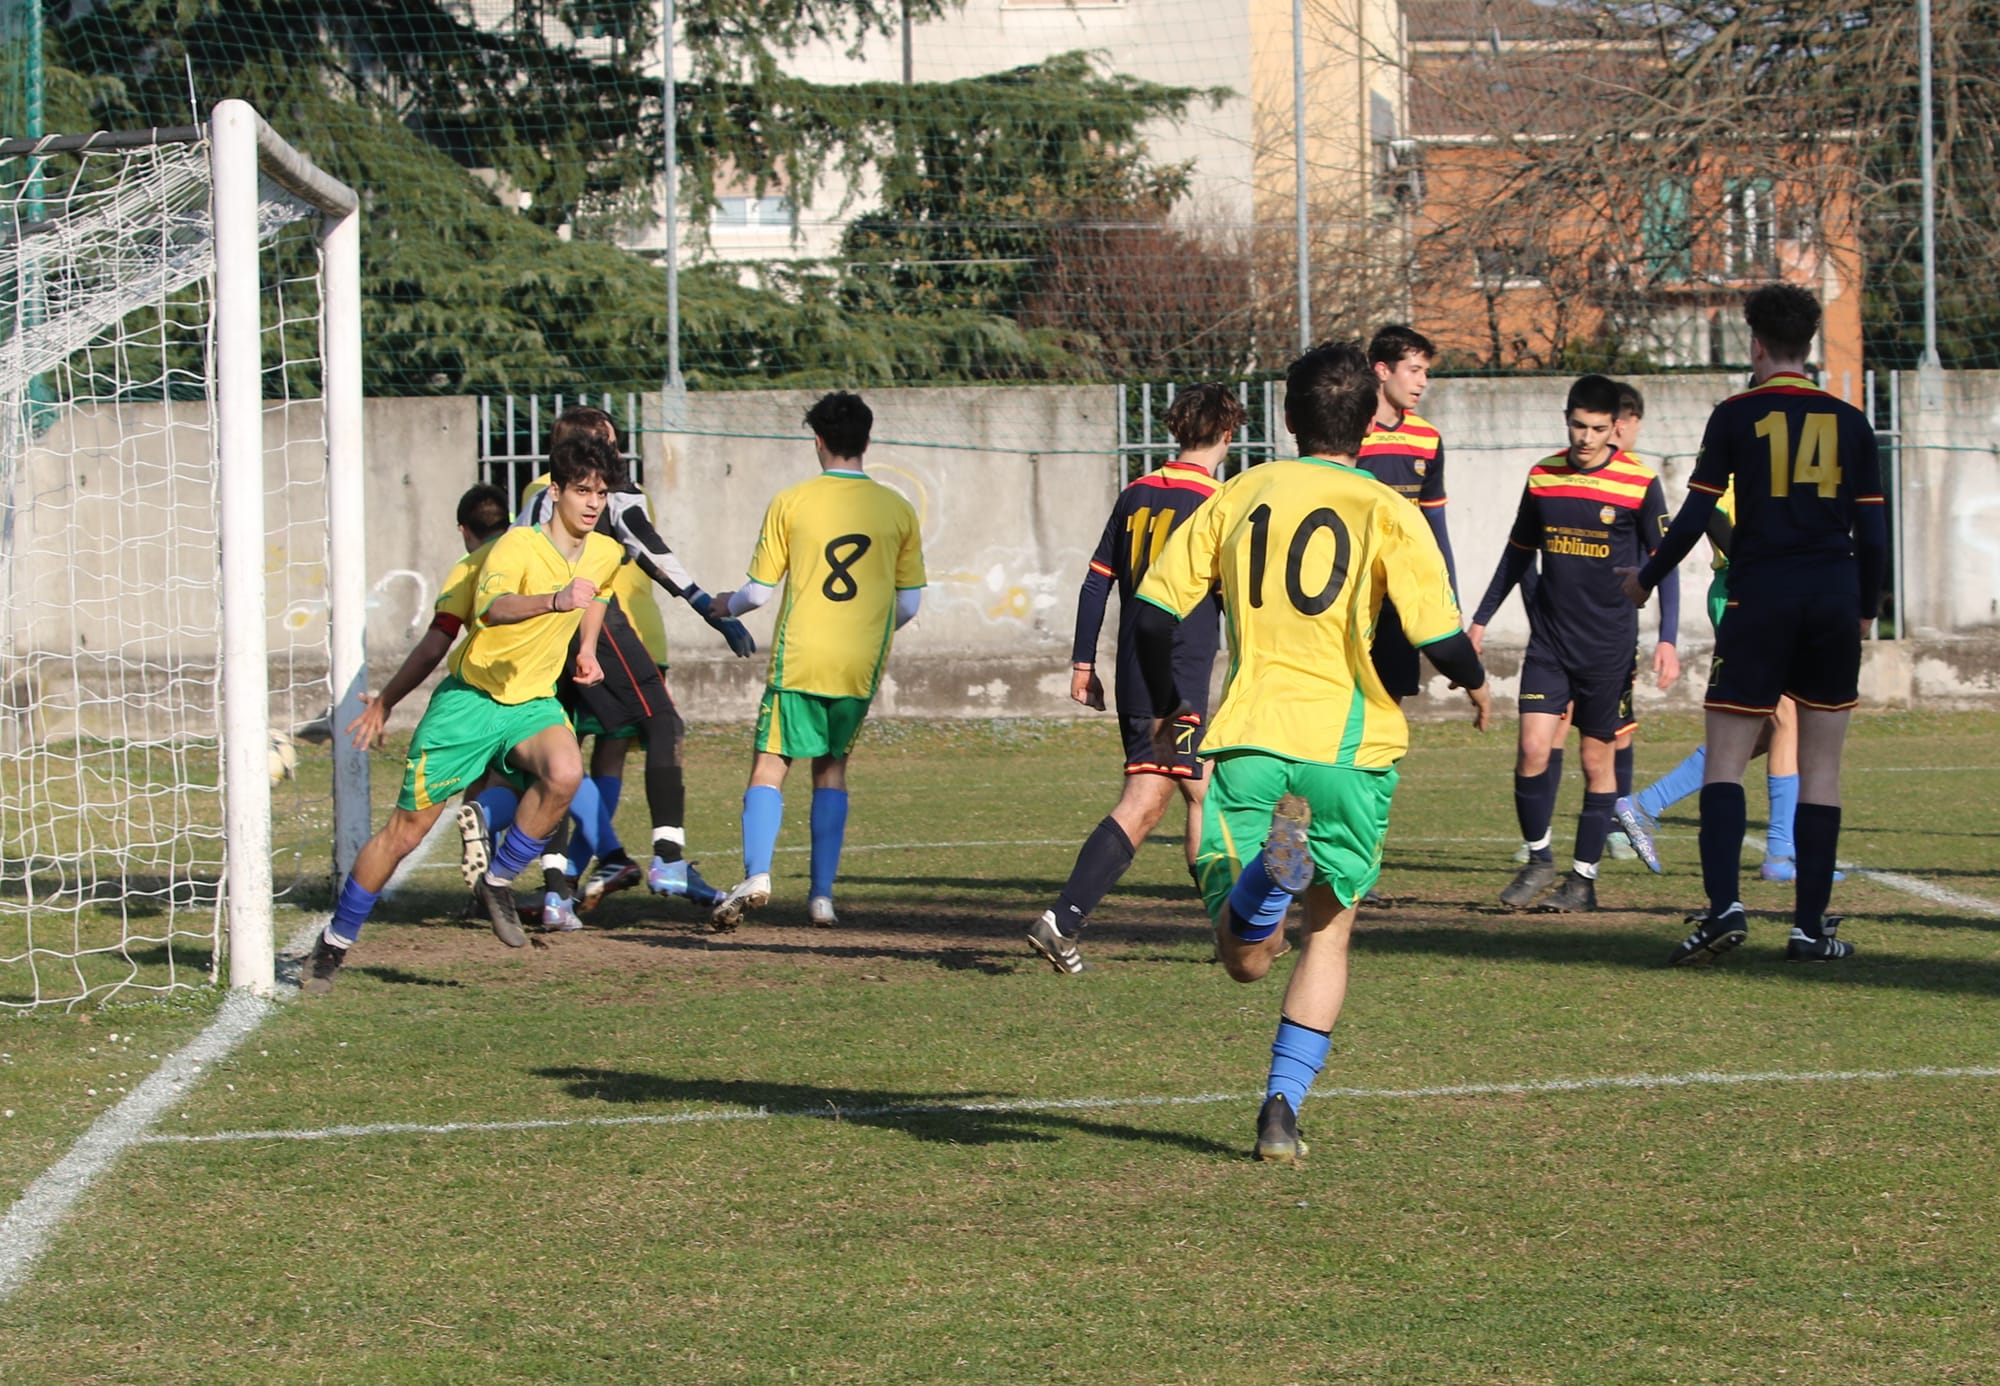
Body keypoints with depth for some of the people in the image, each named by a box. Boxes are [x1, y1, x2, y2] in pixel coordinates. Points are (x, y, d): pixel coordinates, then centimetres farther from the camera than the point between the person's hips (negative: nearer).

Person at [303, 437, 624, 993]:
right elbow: (492, 607, -42)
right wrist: (556, 600, -58)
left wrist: (587, 648, 15)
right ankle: (335, 942, 17)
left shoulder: (606, 554, 2)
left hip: (533, 701, 4)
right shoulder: (517, 546, -19)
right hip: (470, 697, -4)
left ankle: (497, 883, -8)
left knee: (565, 774, -30)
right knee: (407, 829, -1)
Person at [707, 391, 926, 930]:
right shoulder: (897, 509, 4)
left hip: (800, 658, -3)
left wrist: (728, 604, 23)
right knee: (832, 769, 16)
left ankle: (756, 875, -20)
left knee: (769, 765, 1)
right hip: (860, 665, 3)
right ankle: (822, 896, 10)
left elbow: (759, 591, 1)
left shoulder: (790, 502, -2)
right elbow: (909, 605, 8)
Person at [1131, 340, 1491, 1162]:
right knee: (1328, 933, 17)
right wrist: (1474, 681, 13)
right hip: (1349, 744, -1)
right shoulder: (1384, 511, 0)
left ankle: (1268, 869, -33)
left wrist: (1166, 706, 23)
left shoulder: (1240, 495, 9)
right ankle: (1281, 1109, 6)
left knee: (1244, 957, 0)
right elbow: (1438, 635, -10)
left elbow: (1154, 610, 6)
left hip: (1247, 739, 1)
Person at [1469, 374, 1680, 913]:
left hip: (1609, 647, -2)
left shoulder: (1639, 484, -6)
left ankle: (1584, 878, 13)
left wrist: (1667, 639, -8)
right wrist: (1480, 620, 17)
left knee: (1597, 760, 3)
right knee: (1533, 748, -9)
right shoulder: (1542, 478, 4)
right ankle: (1538, 860, 8)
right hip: (1549, 641, 2)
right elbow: (1518, 553, 16)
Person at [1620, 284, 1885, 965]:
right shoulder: (1849, 422, 8)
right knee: (1820, 767, 7)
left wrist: (1646, 580, 12)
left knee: (1725, 759, -1)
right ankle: (1810, 925, 5)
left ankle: (1723, 904, -19)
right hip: (1833, 599, 3)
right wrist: (1865, 609, 21)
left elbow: (1695, 516, -3)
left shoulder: (1737, 415, 0)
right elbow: (1872, 531, 7)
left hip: (1758, 601, -3)